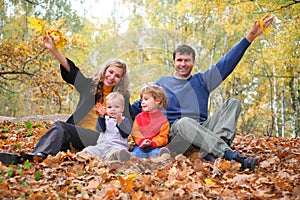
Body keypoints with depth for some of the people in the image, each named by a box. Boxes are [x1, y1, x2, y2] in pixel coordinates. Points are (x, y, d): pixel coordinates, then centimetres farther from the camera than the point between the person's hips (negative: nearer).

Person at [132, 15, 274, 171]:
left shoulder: (202, 80, 19)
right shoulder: (162, 83, 15)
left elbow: (228, 62, 14)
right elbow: (140, 105, 18)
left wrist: (250, 37, 7)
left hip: (202, 129, 4)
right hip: (175, 133, -3)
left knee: (232, 103, -10)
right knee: (185, 122, -39)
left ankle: (221, 140, -38)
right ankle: (231, 156, -51)